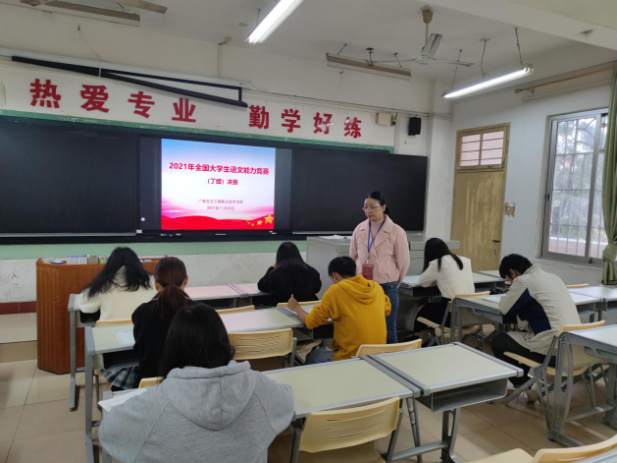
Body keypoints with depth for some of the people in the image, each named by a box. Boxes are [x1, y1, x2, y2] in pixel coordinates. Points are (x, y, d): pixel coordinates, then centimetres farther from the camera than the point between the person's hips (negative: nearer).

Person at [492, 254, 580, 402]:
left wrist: (508, 296, 18)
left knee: (498, 341, 9)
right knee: (522, 335, 30)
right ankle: (524, 380, 33)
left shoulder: (523, 280, -9)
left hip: (554, 349, -9)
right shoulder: (553, 277, 16)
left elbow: (505, 309, 0)